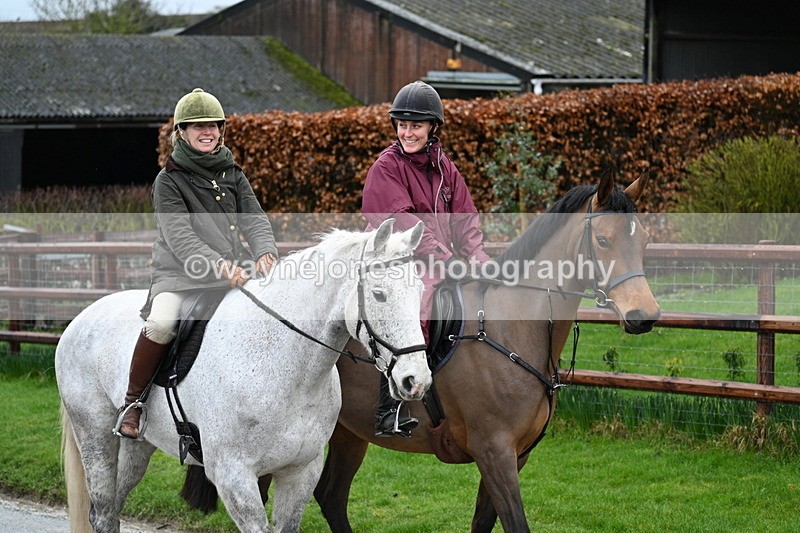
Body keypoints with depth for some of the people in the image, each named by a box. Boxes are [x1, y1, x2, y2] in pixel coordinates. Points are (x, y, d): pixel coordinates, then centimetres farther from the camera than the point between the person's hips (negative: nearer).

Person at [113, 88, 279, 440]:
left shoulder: (233, 176, 16)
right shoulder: (169, 180, 0)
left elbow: (254, 219, 4)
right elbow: (178, 235, -13)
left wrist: (265, 253, -19)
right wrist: (218, 264, -28)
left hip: (235, 275, 5)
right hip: (180, 275, -5)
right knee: (162, 321, -32)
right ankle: (132, 402, -15)